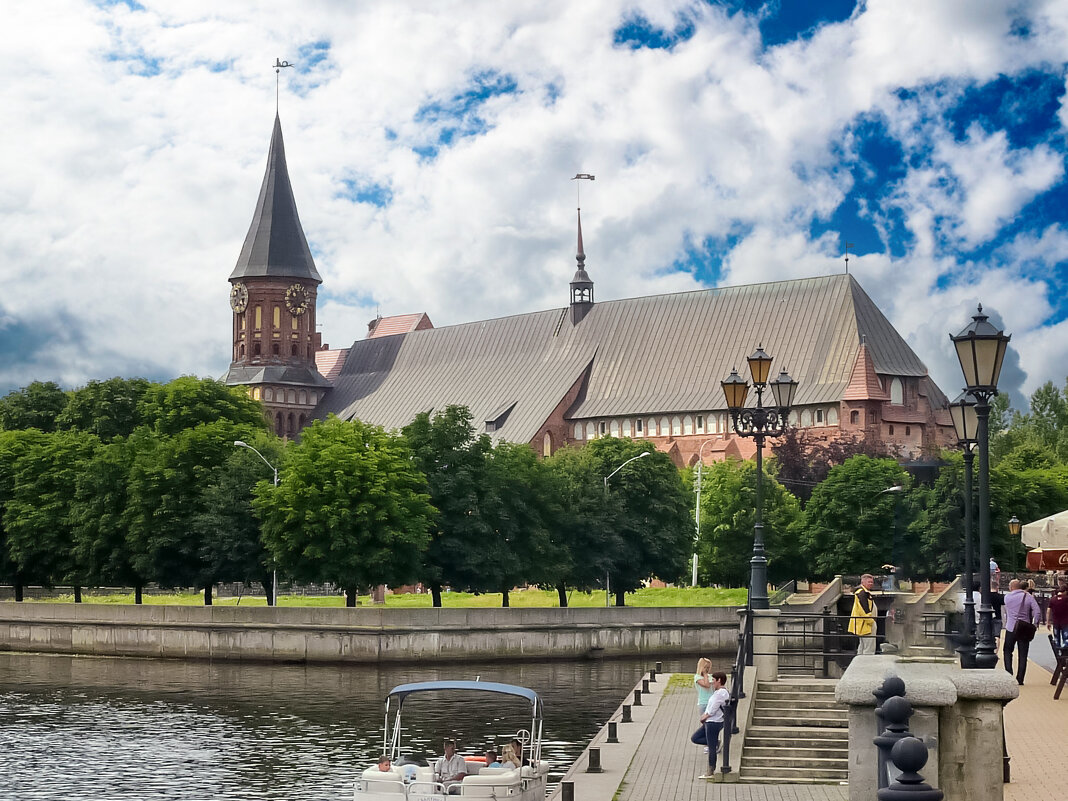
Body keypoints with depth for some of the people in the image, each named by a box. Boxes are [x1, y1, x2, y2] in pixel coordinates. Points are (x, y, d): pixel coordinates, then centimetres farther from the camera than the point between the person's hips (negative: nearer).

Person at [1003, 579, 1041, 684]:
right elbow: (1037, 612, -9)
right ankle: (1020, 679, 6)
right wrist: (1035, 624, -2)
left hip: (1011, 629, 0)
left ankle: (1009, 674, 2)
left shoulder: (1007, 597, 2)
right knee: (1023, 655, 6)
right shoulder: (1028, 597, -2)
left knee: (1007, 651, 15)